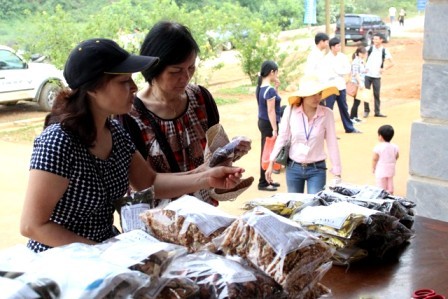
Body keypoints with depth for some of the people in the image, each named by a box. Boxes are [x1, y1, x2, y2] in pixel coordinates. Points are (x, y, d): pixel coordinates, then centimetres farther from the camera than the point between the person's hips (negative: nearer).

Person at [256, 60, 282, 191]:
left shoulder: (260, 87, 7)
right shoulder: (270, 90, -20)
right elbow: (271, 111, -21)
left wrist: (276, 87, 9)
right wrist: (275, 129, -19)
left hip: (262, 121, 9)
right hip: (268, 124, -9)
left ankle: (266, 180, 25)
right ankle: (263, 183, 4)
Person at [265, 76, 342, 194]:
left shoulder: (326, 114, -12)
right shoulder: (291, 111, -10)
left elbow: (332, 144, -6)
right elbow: (282, 138, -1)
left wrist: (337, 173, -4)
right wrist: (271, 163, 0)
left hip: (317, 169, -1)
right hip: (293, 168, 1)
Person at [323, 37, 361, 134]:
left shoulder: (342, 56, 4)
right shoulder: (327, 58, -10)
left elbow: (348, 70, 1)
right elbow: (326, 73, -14)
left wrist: (338, 71, -11)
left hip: (341, 86, 5)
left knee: (344, 108, 16)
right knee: (328, 109, -2)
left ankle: (349, 127, 25)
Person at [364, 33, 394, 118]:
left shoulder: (385, 51, -1)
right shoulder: (369, 48, 0)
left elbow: (391, 63, 2)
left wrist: (384, 68, -11)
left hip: (377, 76, 0)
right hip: (367, 75, 1)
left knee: (377, 94, 4)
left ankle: (377, 112, 13)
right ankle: (366, 111, 14)